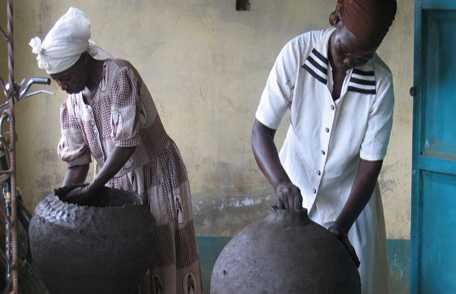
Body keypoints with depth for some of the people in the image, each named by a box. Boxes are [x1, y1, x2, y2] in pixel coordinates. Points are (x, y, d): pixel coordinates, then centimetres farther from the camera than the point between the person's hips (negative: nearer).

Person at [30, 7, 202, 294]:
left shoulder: (120, 75, -18)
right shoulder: (72, 102, 2)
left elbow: (126, 142, -24)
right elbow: (77, 162, 5)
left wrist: (92, 189, -23)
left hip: (157, 174, -6)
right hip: (118, 182, 6)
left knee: (164, 253, -4)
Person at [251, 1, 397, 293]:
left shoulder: (381, 82, -23)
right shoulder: (297, 53, -23)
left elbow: (370, 164, -17)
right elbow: (261, 130, -20)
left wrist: (341, 226, -27)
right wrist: (281, 183, -36)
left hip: (349, 198, 0)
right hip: (296, 189, 1)